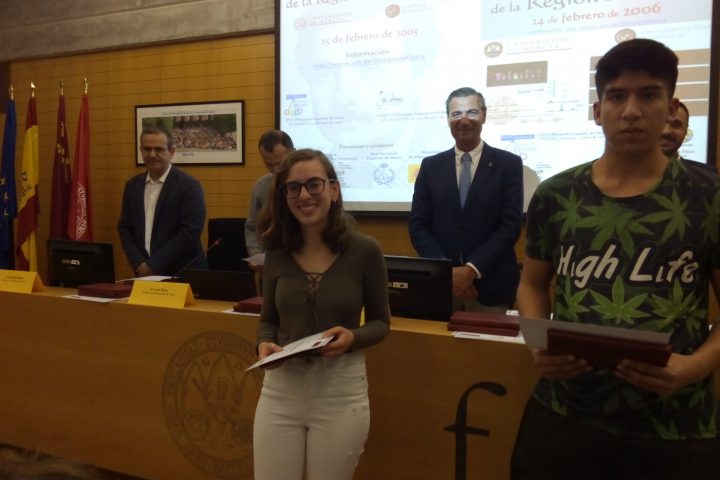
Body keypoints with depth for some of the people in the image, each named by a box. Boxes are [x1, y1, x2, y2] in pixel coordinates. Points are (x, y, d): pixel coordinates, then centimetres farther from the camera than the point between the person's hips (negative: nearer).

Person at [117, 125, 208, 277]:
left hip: (182, 273, -4)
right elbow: (124, 227, 9)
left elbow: (189, 233, -16)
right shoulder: (132, 185, 8)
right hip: (144, 272, 4)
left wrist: (153, 265, -14)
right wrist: (139, 264, -5)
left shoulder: (189, 186, -10)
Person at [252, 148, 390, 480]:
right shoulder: (277, 253, 0)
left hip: (341, 391, -2)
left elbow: (380, 322, 1)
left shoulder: (364, 250, -8)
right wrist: (264, 344, -10)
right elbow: (268, 319, 11)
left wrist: (352, 337, -19)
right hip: (281, 388, 2)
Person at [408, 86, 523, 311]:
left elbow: (510, 225, -7)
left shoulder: (508, 164, 0)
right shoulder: (431, 166, 6)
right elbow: (418, 225, 2)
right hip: (440, 284, 2)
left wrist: (472, 269, -16)